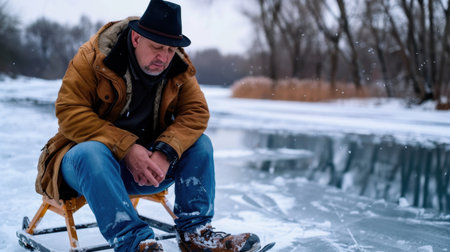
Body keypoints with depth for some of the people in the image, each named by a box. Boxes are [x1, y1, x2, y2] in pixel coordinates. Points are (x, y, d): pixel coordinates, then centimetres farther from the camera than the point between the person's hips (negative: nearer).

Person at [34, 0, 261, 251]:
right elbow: (70, 113, -20)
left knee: (200, 143, -12)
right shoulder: (93, 57, -15)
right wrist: (127, 148, -29)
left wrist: (166, 152, -27)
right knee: (92, 152, -37)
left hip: (148, 162, 4)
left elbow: (196, 112, -8)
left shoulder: (179, 67, -1)